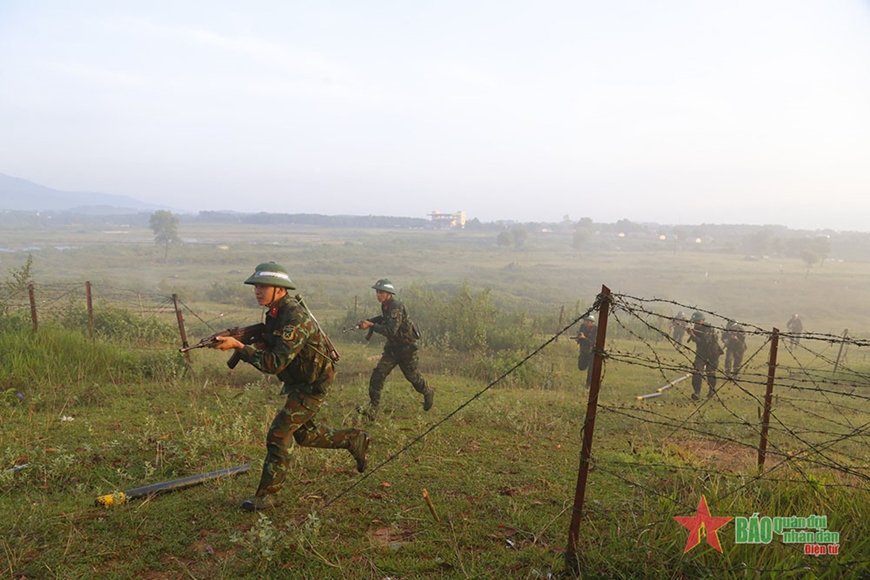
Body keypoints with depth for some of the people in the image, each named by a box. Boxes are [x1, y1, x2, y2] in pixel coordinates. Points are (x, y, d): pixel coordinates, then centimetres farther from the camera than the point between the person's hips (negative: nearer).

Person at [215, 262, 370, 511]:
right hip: (299, 383, 10)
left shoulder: (295, 318, -29)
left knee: (278, 435, -9)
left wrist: (239, 346, -32)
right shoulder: (276, 311, 1)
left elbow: (275, 363, -33)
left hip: (312, 386, -10)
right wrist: (244, 341, -7)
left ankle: (266, 495, 5)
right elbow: (270, 345, 12)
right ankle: (355, 440, 36)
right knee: (305, 436, 20)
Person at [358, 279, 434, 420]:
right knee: (378, 374, -6)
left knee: (411, 375, 10)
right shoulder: (385, 305, 2)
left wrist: (371, 325, -33)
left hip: (406, 346, -7)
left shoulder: (396, 306, -26)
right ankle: (372, 410, -3)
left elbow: (391, 330, -34)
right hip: (392, 345, 8)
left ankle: (428, 393, 40)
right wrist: (368, 321, 9)